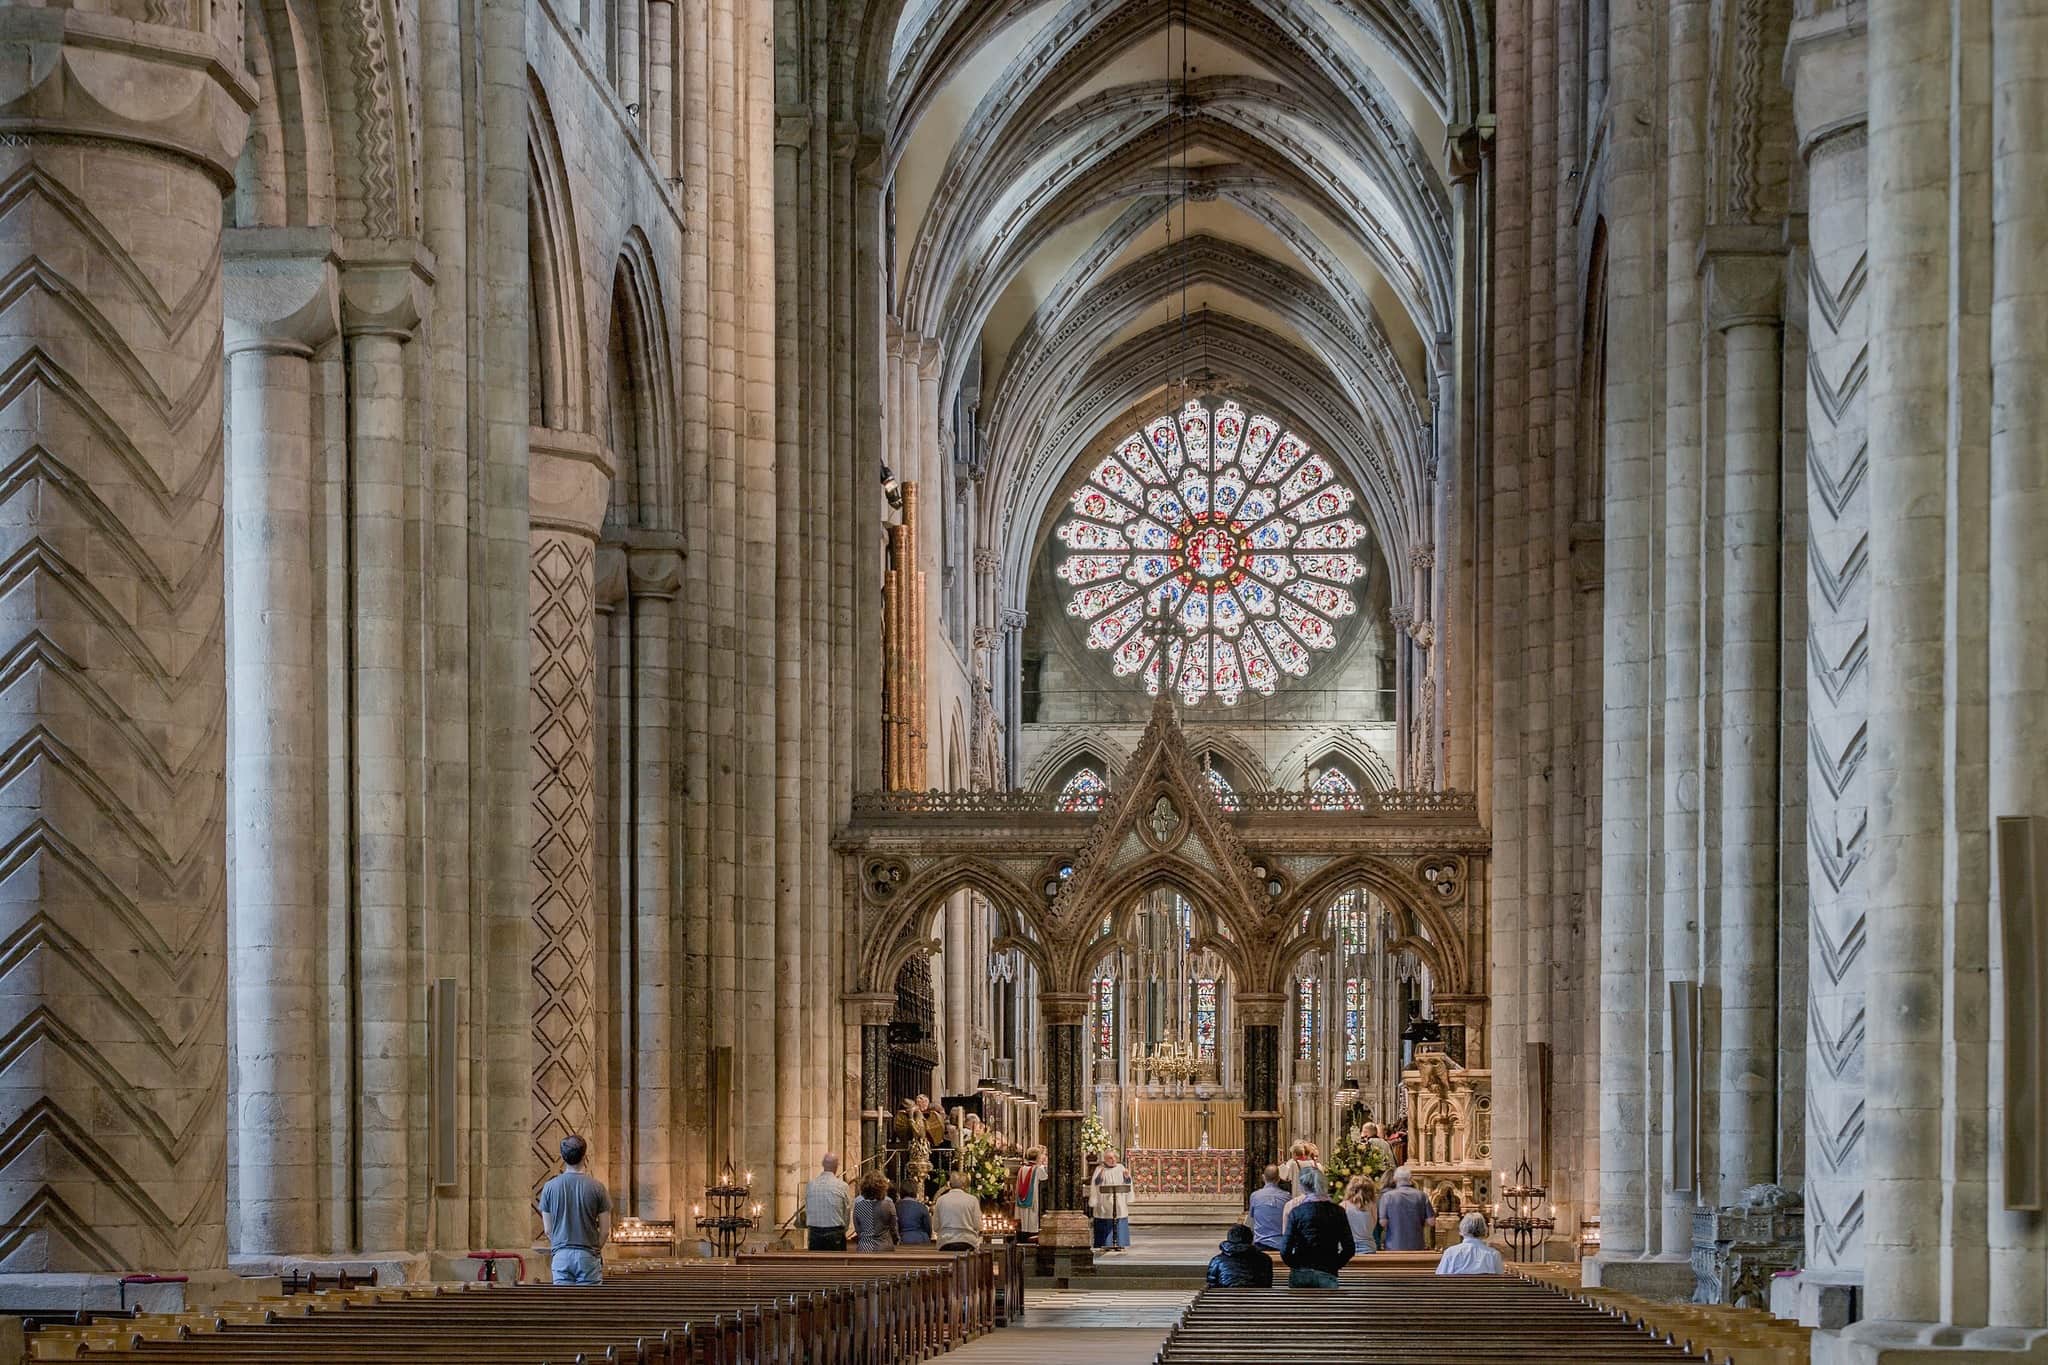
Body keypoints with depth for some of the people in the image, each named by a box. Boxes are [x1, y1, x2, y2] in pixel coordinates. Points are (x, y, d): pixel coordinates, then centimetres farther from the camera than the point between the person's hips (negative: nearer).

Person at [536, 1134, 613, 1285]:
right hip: (588, 1255, -2)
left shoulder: (550, 1187, -1)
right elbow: (604, 1228, -1)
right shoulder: (596, 1187, -6)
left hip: (561, 1255, 2)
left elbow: (548, 1229, 4)